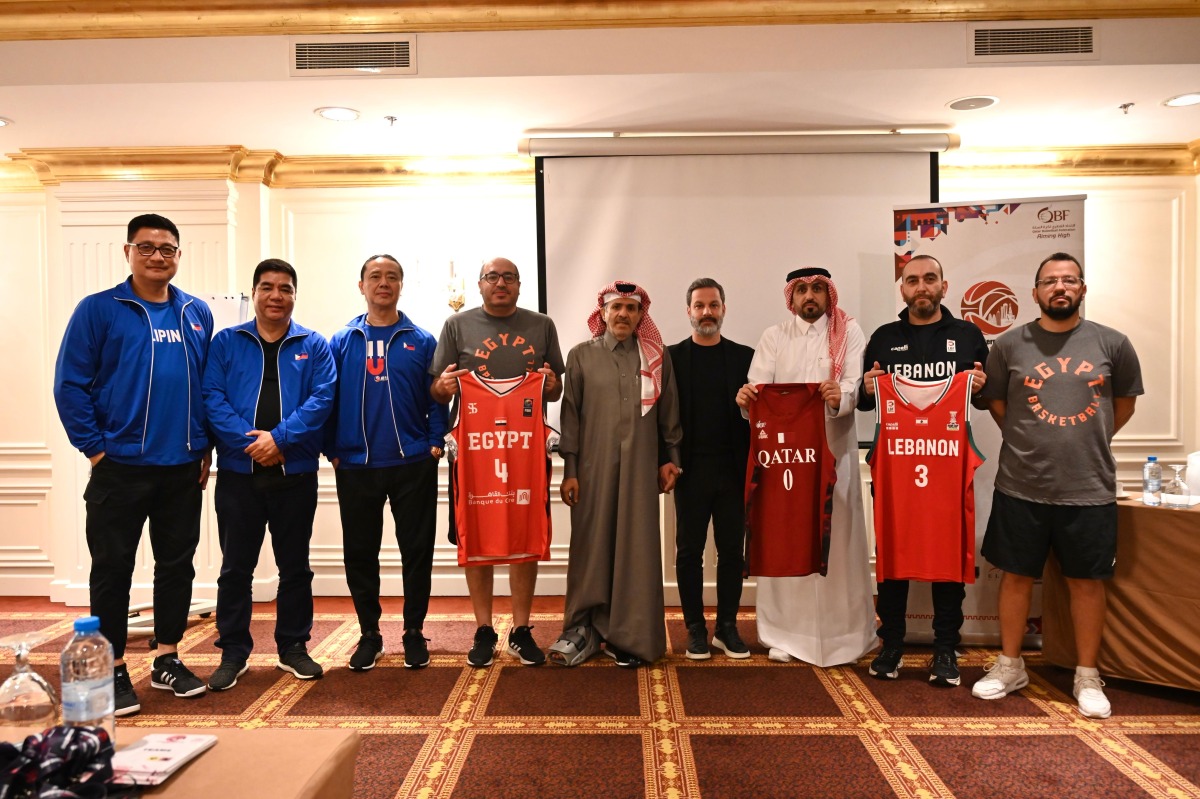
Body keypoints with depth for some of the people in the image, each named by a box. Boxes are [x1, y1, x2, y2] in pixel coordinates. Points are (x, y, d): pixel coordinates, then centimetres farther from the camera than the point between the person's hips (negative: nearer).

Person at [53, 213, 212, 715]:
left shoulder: (197, 315, 8)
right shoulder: (99, 310, -3)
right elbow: (70, 385, -5)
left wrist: (206, 448, 7)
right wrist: (95, 448, -9)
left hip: (183, 469, 4)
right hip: (120, 468, -3)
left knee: (178, 566, 11)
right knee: (112, 570, 5)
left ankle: (168, 660, 25)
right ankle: (113, 671, 19)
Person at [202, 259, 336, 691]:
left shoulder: (314, 345, 6)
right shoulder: (226, 342, 7)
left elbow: (321, 398, -6)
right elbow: (212, 397, -3)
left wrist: (280, 437, -18)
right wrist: (248, 440, -17)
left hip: (295, 473, 0)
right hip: (238, 472, 0)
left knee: (295, 566, 10)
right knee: (235, 566, 8)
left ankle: (293, 647, 23)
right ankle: (233, 653, 21)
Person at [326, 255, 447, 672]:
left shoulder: (421, 341, 3)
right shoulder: (342, 341, 5)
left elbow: (436, 397, 3)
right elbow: (326, 398, 5)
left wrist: (435, 441, -7)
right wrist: (332, 450, -1)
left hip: (413, 464, -1)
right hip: (355, 466, 1)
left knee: (417, 550, 6)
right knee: (359, 553, 9)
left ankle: (414, 632, 21)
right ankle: (369, 633, 25)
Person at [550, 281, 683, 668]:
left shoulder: (657, 357, 7)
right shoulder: (581, 355, 5)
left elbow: (668, 412, 10)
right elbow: (570, 415, 3)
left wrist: (670, 458, 6)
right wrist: (569, 470, 0)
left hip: (640, 467, 1)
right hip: (593, 467, 0)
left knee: (637, 549, 3)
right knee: (592, 546, 4)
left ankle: (630, 636, 13)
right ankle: (586, 628, 17)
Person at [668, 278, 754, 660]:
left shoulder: (744, 356, 7)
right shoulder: (672, 356, 3)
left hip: (733, 470, 2)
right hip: (691, 470, -1)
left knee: (732, 550, 8)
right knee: (689, 551, 6)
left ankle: (727, 627, 21)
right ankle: (695, 629, 18)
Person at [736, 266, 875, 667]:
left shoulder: (849, 332, 6)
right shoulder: (773, 337, 10)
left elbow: (853, 386, -10)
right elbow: (758, 388, -4)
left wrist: (839, 397, -33)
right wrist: (746, 397, -27)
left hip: (834, 451, -1)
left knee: (836, 539, 1)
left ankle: (842, 632, 13)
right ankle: (787, 632, 14)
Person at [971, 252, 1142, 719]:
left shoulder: (1112, 344, 1)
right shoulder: (1010, 344, 0)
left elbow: (1125, 402, 13)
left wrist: (1089, 444, 14)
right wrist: (1027, 443, 10)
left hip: (1090, 488, 0)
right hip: (1021, 486, 0)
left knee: (1087, 581, 10)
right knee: (1016, 576, 10)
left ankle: (1087, 677, 26)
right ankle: (1010, 666, 26)